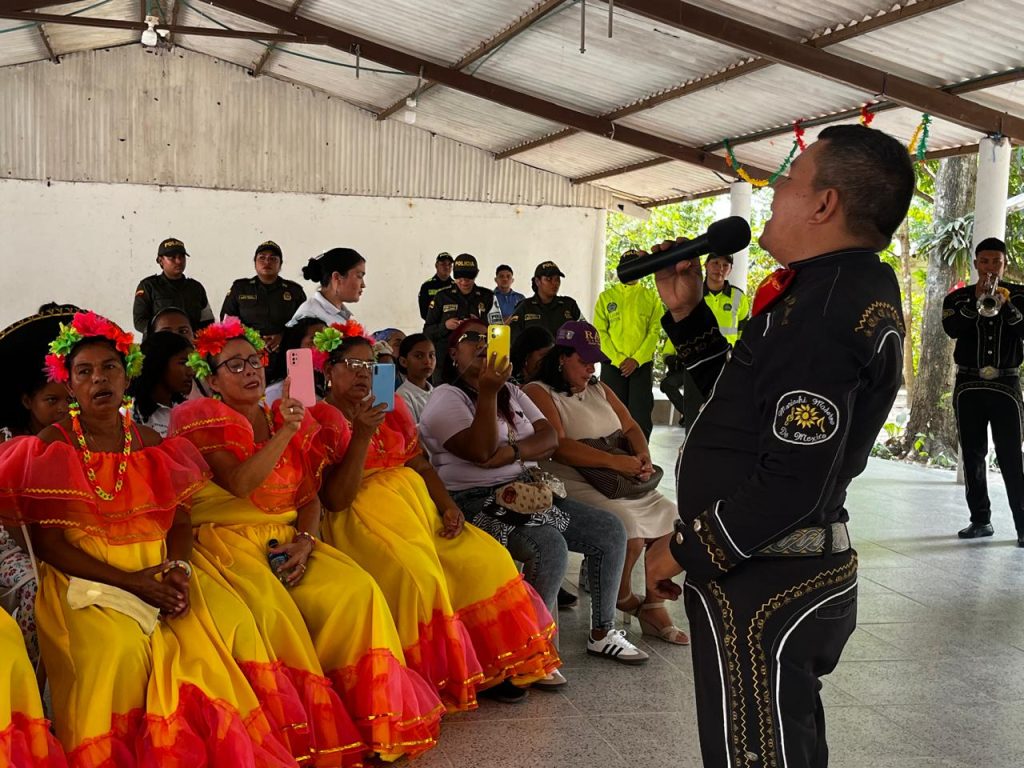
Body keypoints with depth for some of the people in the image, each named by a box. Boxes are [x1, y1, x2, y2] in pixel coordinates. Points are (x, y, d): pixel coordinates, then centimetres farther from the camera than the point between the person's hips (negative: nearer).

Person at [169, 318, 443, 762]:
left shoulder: (289, 419, 15)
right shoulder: (204, 420, 1)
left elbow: (310, 496, 11)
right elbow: (239, 483, -16)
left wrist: (305, 541, -8)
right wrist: (285, 432, -20)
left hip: (288, 541, 5)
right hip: (227, 542, -4)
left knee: (356, 590, -18)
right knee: (271, 609, -33)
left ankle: (371, 714, -8)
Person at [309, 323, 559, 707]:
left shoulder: (392, 407, 16)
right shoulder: (321, 418, -4)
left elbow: (420, 465, 17)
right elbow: (335, 500, -13)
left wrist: (447, 505, -1)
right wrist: (361, 436, -22)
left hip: (415, 505, 7)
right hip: (362, 517, -7)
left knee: (488, 558, -8)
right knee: (417, 572, -32)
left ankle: (485, 667, 5)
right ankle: (427, 679, -16)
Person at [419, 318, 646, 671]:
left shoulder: (512, 392, 18)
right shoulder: (446, 398, -4)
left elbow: (550, 439, 4)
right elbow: (481, 451, -19)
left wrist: (513, 452, -15)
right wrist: (488, 393, -27)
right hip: (475, 501, -8)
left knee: (611, 530, -2)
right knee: (550, 546, -33)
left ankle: (602, 633, 11)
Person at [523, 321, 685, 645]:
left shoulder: (599, 389, 21)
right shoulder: (538, 393, -3)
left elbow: (631, 428, 18)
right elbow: (558, 446, -17)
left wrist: (643, 458, -5)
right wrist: (614, 461, -21)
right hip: (573, 485, -7)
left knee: (670, 517, -11)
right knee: (626, 523, -28)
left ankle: (654, 606, -2)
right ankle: (625, 599, 0)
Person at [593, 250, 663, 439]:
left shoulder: (651, 297, 7)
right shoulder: (606, 296, 7)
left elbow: (655, 332, 0)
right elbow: (600, 332, 0)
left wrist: (636, 359, -11)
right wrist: (618, 359, -10)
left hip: (642, 365, 0)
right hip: (612, 364, 0)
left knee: (640, 415, -3)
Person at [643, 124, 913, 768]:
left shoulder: (825, 307, -22)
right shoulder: (859, 292, 12)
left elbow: (792, 483, -27)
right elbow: (749, 401, 19)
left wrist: (683, 550, -15)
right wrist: (688, 314, 12)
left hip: (762, 591, -11)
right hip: (804, 577, 11)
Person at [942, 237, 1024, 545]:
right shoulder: (958, 298, 7)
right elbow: (951, 329, -11)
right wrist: (976, 300, -19)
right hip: (968, 385, 2)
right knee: (973, 455, 5)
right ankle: (980, 519, 12)